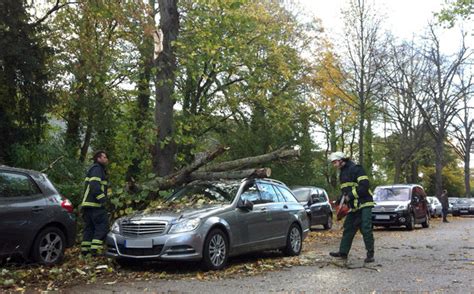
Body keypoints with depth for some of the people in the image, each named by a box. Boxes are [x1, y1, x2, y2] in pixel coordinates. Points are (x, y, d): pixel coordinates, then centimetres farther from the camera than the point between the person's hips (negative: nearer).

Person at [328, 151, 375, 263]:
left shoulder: (356, 169, -12)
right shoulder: (342, 173, 17)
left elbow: (364, 186, -21)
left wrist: (350, 196, -19)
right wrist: (342, 199, 5)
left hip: (364, 204, -9)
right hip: (353, 206, 9)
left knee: (366, 229, -8)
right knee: (348, 228, 10)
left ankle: (370, 255, 0)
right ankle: (343, 252, 16)